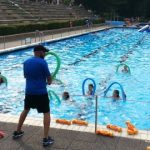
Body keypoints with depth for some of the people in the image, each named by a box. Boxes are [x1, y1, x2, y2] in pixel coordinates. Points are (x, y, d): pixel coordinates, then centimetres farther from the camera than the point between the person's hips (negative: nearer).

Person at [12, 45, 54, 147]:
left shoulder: (26, 62, 6)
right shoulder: (42, 62, -13)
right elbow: (49, 79, -7)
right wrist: (49, 81, 15)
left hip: (29, 92, 6)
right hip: (41, 92, -6)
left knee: (26, 110, 25)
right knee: (46, 113, 5)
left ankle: (17, 132, 35)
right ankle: (46, 139, 2)